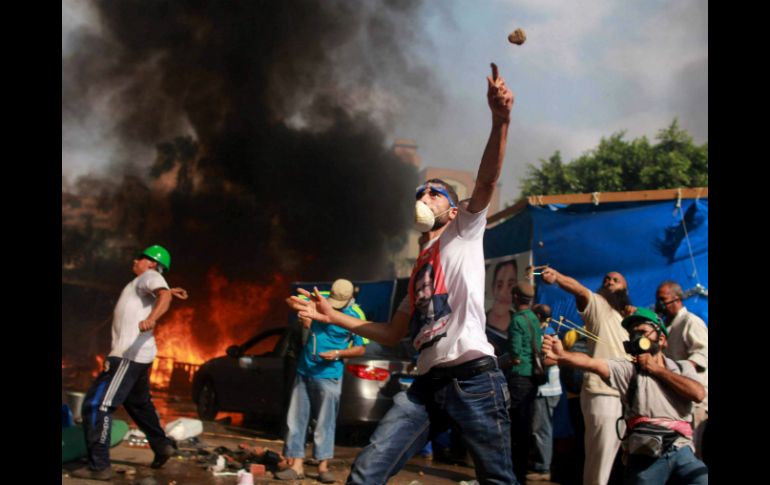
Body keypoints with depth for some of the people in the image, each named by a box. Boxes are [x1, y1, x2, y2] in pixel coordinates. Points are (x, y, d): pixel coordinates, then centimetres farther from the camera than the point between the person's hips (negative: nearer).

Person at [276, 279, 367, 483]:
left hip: (328, 376, -4)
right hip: (304, 372, 4)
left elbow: (360, 349, -3)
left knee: (325, 422, 0)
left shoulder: (355, 316, -9)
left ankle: (323, 466, 8)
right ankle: (297, 466, 9)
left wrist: (338, 354, -18)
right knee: (296, 420, 4)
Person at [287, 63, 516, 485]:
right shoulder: (417, 268, 27)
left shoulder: (463, 234, 9)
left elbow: (486, 183, -10)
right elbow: (392, 335, 28)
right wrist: (333, 317, 23)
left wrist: (500, 122, -27)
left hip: (474, 377, -6)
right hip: (426, 384, 6)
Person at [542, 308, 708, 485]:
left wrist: (656, 369, 2)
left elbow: (699, 394, -4)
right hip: (645, 454, -1)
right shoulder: (628, 369, 8)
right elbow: (592, 363, -9)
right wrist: (561, 355, -28)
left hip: (681, 451, 1)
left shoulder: (682, 367, 16)